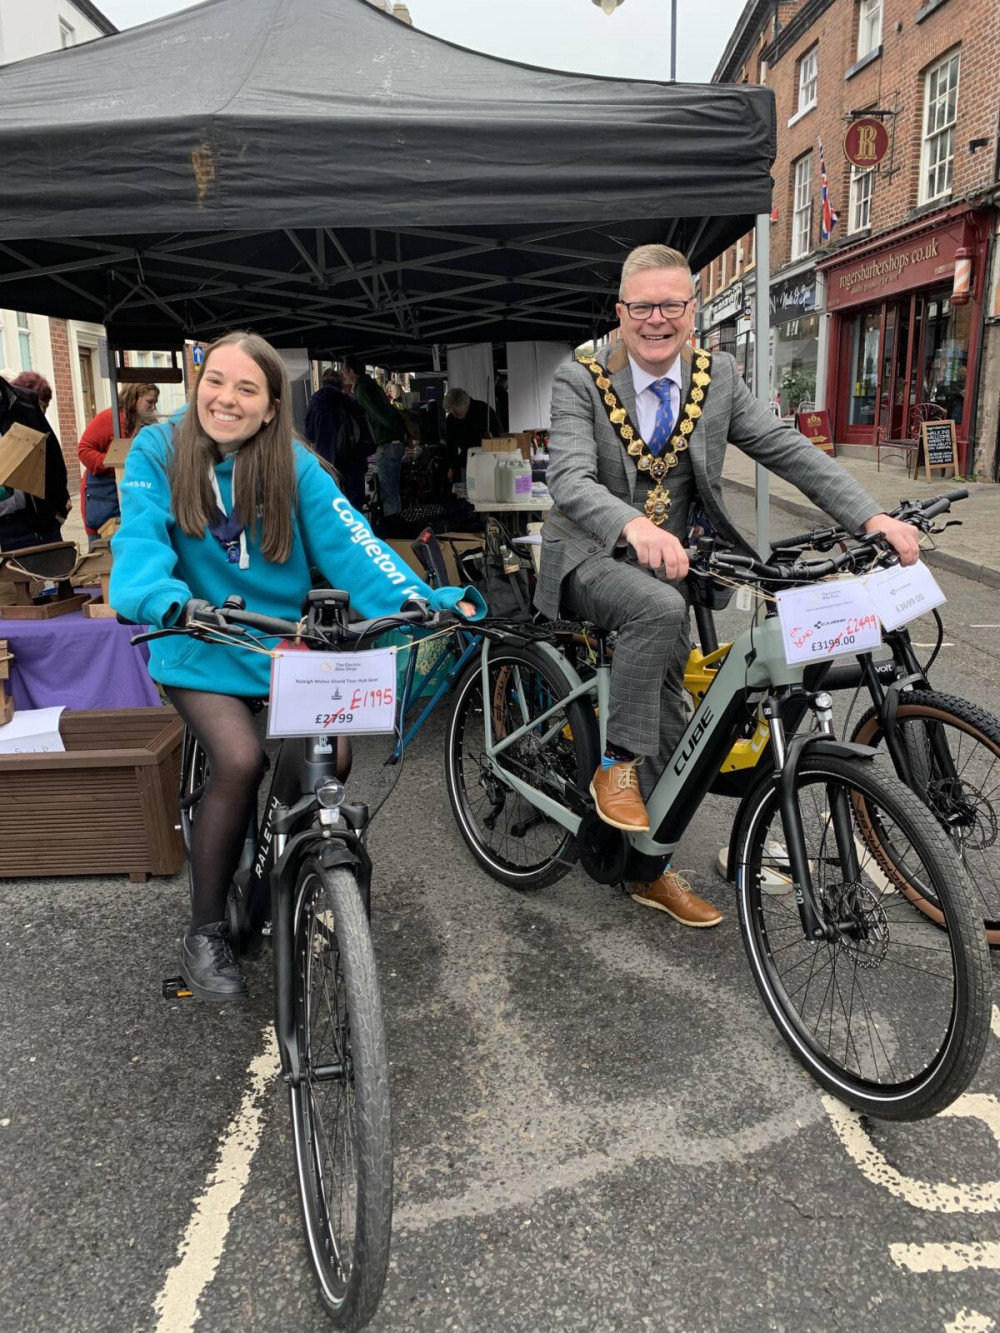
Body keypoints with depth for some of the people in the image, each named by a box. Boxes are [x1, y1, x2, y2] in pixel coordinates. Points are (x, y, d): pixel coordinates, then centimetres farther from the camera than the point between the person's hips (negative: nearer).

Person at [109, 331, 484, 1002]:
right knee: (241, 760, -23)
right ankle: (206, 929, -2)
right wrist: (162, 599, -42)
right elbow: (142, 537, -19)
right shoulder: (159, 451, -6)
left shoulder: (295, 466, -5)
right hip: (199, 647, -2)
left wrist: (426, 600, -31)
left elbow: (349, 541, -16)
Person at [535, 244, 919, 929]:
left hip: (666, 564, 4)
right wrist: (634, 525, -48)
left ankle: (649, 867, 22)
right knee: (660, 608, -37)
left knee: (668, 724, 4)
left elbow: (790, 449, -7)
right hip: (590, 558, -4)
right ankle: (616, 767, -19)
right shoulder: (581, 382, -11)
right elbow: (569, 477, -27)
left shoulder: (718, 378, 0)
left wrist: (871, 517, -21)